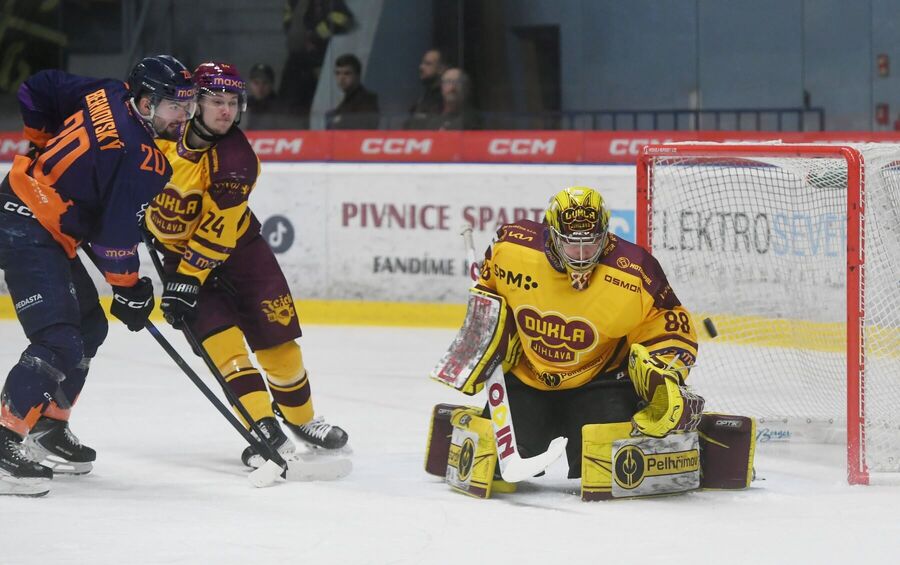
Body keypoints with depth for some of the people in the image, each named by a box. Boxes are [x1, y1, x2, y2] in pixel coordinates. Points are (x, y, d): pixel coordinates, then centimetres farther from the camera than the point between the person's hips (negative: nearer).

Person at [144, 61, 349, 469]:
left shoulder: (237, 158, -23)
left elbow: (216, 231, -26)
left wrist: (188, 279, -29)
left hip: (236, 243, -1)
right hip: (178, 247, 1)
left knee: (276, 335, 2)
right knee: (221, 338, -15)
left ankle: (300, 417, 25)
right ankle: (264, 431, -18)